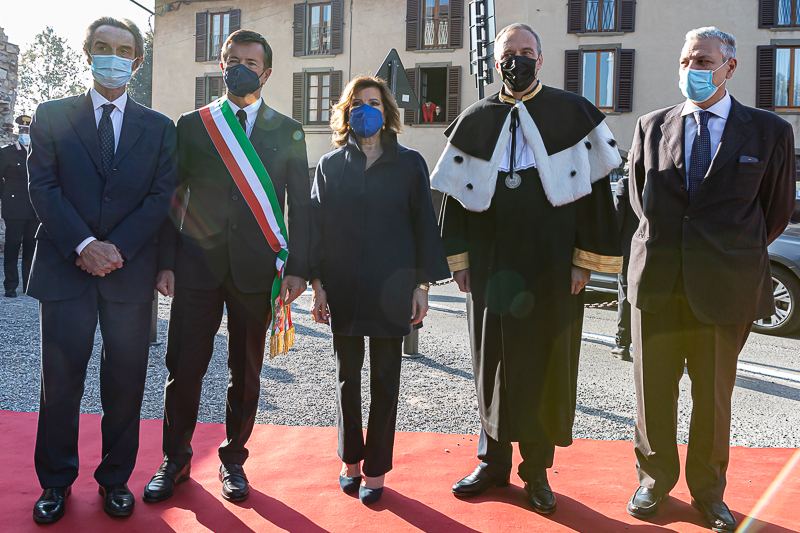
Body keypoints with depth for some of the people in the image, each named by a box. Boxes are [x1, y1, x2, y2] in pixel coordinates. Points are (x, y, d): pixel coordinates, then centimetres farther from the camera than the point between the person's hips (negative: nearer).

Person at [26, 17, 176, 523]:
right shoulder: (52, 116, 10)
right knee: (60, 380, 6)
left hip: (131, 269, 1)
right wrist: (83, 245, -14)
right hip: (64, 267, 0)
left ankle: (116, 478, 22)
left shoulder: (159, 128, 11)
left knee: (126, 383, 6)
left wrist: (117, 249, -10)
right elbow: (43, 186, 0)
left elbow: (161, 197, 2)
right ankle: (56, 482, 23)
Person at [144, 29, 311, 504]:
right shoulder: (191, 125, 9)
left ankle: (234, 461, 26)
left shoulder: (288, 132, 8)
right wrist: (166, 262, 0)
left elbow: (301, 205, 5)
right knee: (184, 368, 3)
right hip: (197, 267, 0)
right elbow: (172, 198, 7)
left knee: (246, 372, 9)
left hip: (257, 269, 0)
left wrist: (297, 267, -3)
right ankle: (175, 461, 23)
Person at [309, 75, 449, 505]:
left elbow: (424, 224, 3)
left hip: (392, 288, -1)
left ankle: (376, 469, 18)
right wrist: (317, 282, -2)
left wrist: (422, 284, -2)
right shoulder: (330, 165, 7)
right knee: (347, 377, 11)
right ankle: (350, 460, 28)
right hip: (343, 290, 2)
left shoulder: (409, 164, 4)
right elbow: (316, 225, 5)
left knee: (385, 381, 5)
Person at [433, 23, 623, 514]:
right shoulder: (476, 121, 8)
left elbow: (593, 187, 0)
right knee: (493, 361, 8)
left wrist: (586, 259, -6)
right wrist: (459, 258, 3)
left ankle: (537, 469, 21)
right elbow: (457, 193, 9)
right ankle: (495, 461, 25)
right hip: (492, 266, 2)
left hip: (553, 266, -1)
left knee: (547, 364, 5)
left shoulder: (573, 114, 2)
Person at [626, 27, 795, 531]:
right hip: (657, 282, 2)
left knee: (714, 397, 9)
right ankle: (655, 481, 28)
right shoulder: (652, 127, 8)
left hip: (724, 286, -1)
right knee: (654, 393, 9)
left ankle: (709, 491, 29)